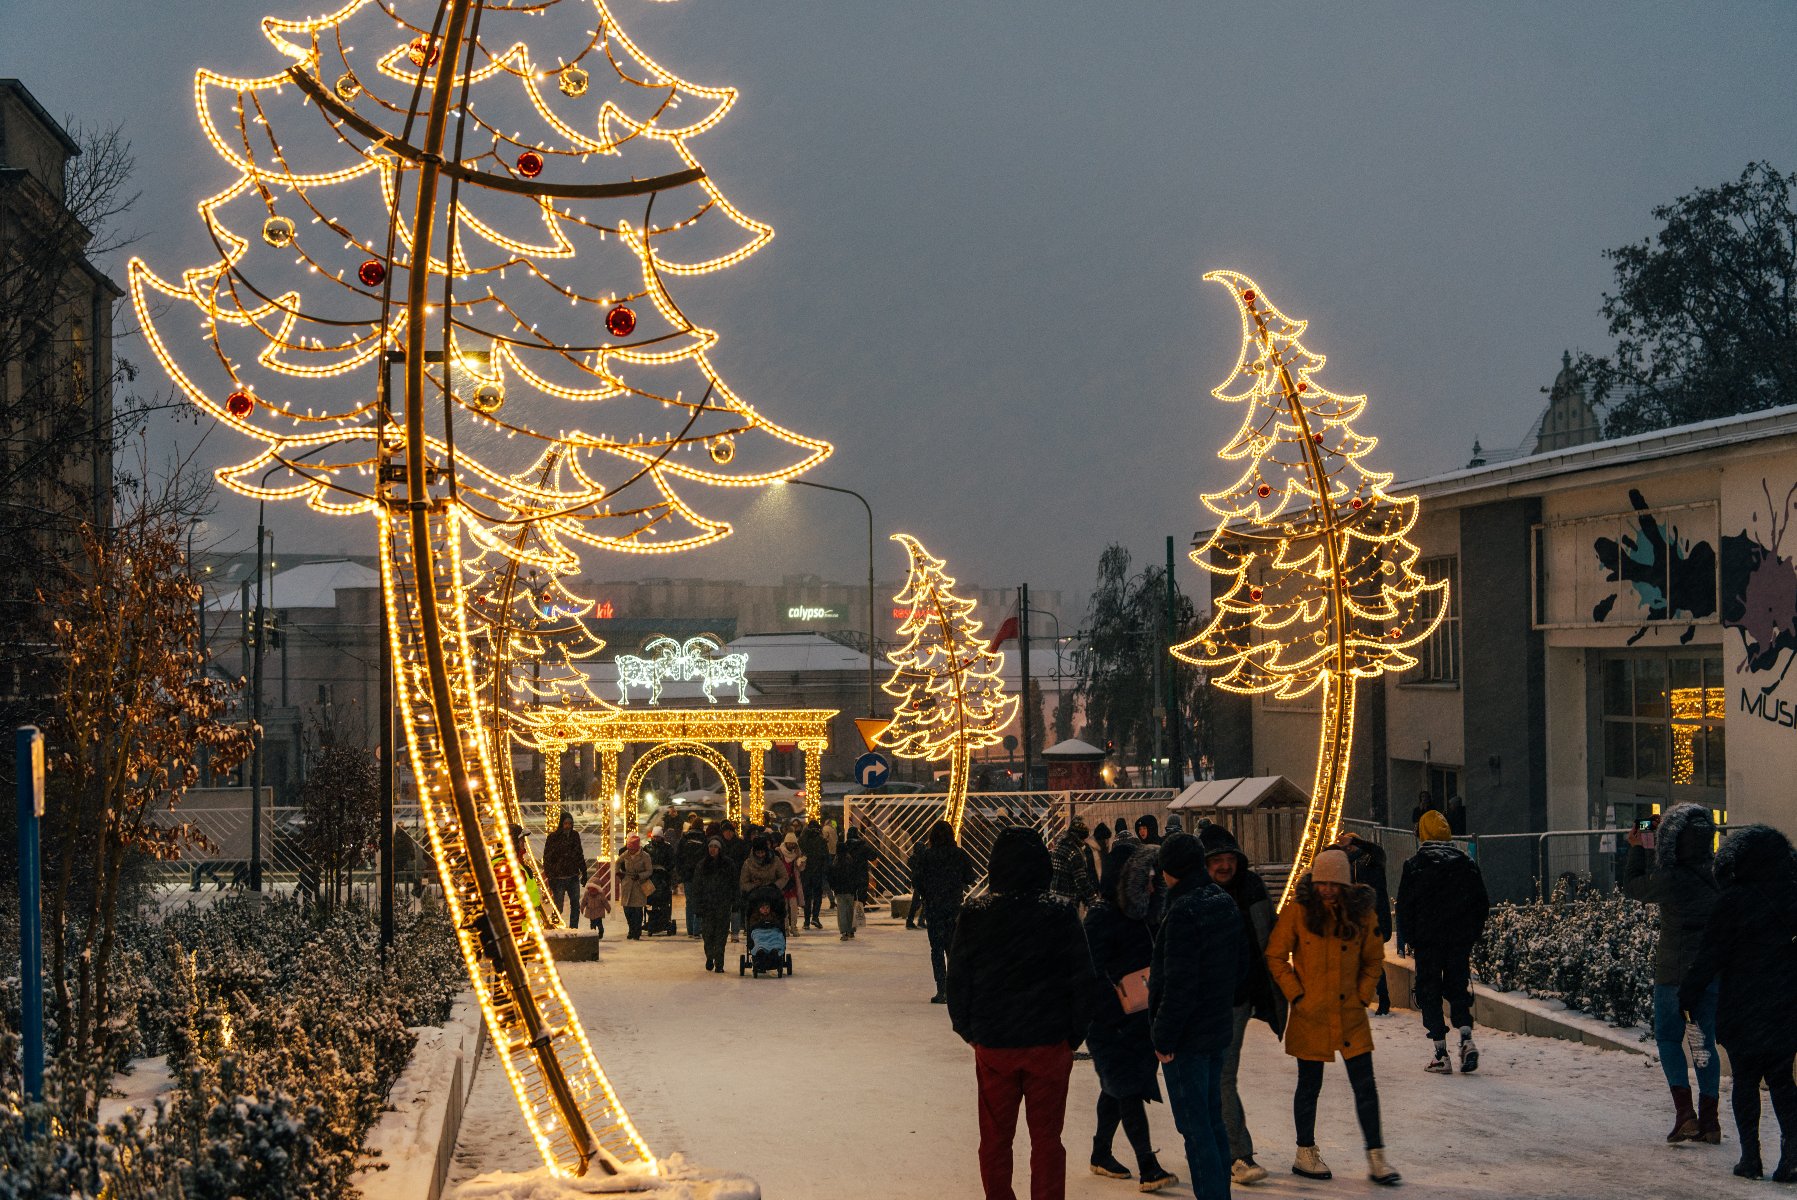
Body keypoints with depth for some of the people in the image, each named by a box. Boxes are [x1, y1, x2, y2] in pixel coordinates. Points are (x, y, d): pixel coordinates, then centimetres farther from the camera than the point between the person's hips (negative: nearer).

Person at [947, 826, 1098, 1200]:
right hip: (1049, 1044, 0)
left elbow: (957, 982, -2)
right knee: (1046, 1140, 9)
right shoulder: (1060, 913, -8)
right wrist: (1074, 1034, 6)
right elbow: (1084, 980, -5)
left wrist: (969, 1031, 10)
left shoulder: (975, 914, -7)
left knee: (995, 1140, 14)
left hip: (992, 1045, 1)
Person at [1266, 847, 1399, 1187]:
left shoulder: (1361, 913, -1)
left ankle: (1376, 1158, 7)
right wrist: (1296, 995, -6)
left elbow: (1374, 960, 12)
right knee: (1309, 1085, 7)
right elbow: (1275, 957, -1)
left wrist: (1362, 996, 2)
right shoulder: (1298, 911, -8)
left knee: (1365, 1085, 1)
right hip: (1310, 1014, -2)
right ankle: (1305, 1153, 22)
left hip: (1350, 1013, 2)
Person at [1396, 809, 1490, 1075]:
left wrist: (1408, 940, 2)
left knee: (1430, 993, 4)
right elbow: (1482, 903, 9)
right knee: (1458, 988, 14)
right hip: (1461, 939, 3)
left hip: (1427, 940, -3)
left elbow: (1404, 906, -6)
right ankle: (1466, 1038, -9)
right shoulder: (1466, 862, 6)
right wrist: (1472, 935, 16)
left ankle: (1441, 1054, 1)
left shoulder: (1414, 864, -4)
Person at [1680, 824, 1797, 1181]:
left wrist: (1687, 996, -1)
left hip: (1742, 1006, -3)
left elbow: (1710, 955, -9)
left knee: (1745, 1079, 7)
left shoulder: (1734, 901, -12)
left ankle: (1750, 1157, 7)